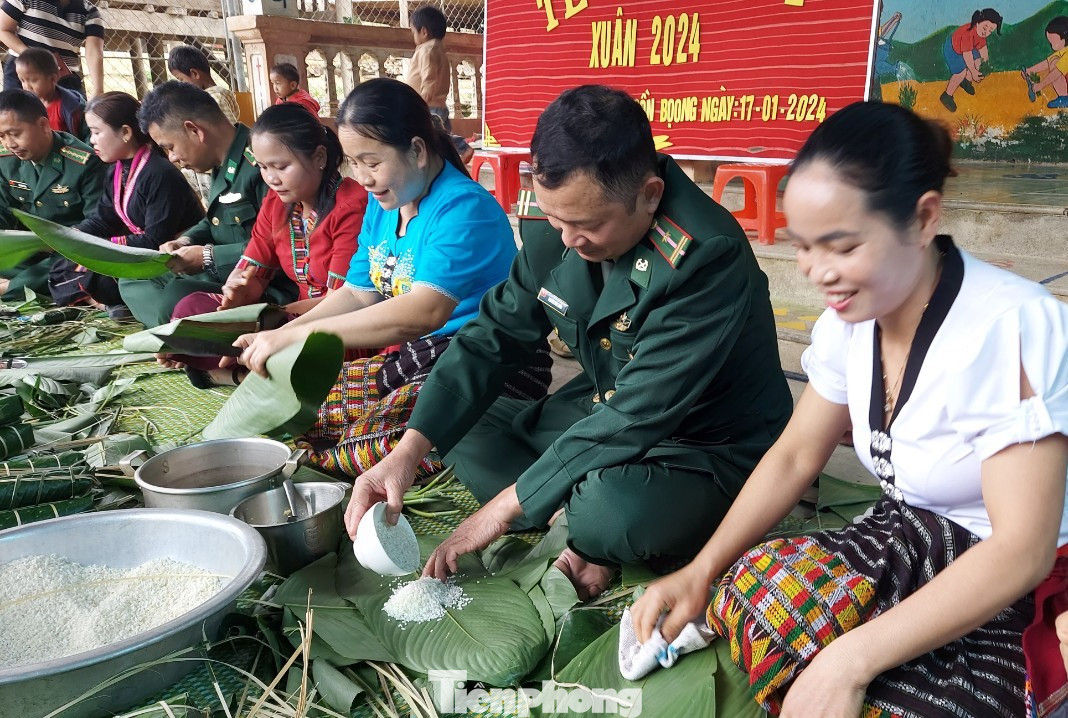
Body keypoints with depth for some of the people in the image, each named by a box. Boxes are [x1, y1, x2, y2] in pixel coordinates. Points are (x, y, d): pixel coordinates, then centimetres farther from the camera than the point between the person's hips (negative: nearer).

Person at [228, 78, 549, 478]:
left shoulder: (464, 209, -19)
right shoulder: (382, 204, 9)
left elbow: (421, 313, -33)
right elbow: (357, 295, 13)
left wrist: (297, 336, -32)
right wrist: (274, 338, -1)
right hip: (412, 358, 9)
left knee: (373, 445, -33)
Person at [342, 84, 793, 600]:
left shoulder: (707, 257, -30)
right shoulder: (555, 225, -10)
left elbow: (641, 414, -31)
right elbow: (494, 336, -4)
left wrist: (508, 504, -26)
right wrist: (409, 450, -17)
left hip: (711, 449, -7)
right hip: (603, 415, 7)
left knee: (612, 511, -38)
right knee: (457, 427, 1)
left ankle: (593, 539, -3)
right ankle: (581, 529, -8)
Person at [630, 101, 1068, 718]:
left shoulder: (1011, 329, -25)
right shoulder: (852, 318, -3)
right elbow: (795, 456, 6)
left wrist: (851, 660, -31)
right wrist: (702, 572, -5)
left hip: (1018, 587, -5)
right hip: (909, 543, 5)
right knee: (747, 589, -25)